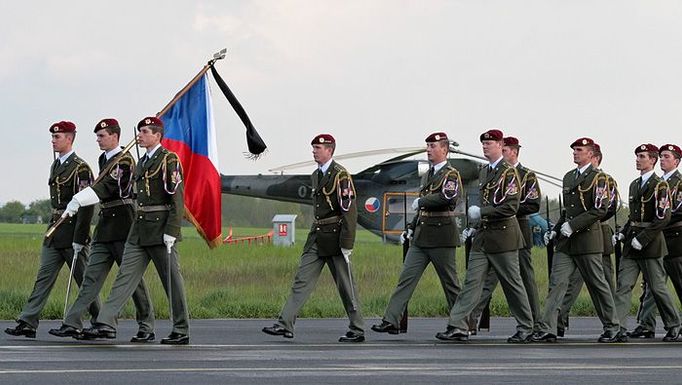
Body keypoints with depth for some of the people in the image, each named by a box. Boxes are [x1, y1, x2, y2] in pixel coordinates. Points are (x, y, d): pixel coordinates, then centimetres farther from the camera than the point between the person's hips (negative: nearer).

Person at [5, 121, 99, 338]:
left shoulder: (80, 168, -12)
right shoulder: (55, 166, 15)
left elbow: (86, 206, -17)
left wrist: (79, 239, -19)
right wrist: (54, 229, 19)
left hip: (72, 233, -8)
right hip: (54, 232, 8)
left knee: (84, 281, 1)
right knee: (44, 277, 1)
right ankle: (28, 323, -2)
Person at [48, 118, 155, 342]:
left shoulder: (125, 161, -12)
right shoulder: (103, 159, 16)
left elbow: (106, 186, -25)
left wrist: (78, 201, -34)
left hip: (123, 225, -8)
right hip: (105, 226, 8)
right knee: (92, 275, 1)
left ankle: (147, 327, 6)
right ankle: (73, 324, -5)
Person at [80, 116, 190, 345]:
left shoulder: (169, 160, -8)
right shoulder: (142, 163, 17)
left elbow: (177, 198, -14)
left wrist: (171, 231, -20)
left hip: (161, 229, -8)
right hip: (139, 230, 8)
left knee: (171, 280, 0)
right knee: (126, 275, 0)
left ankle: (181, 332, 7)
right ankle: (106, 324, -4)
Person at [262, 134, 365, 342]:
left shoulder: (341, 175, -12)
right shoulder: (316, 175, 15)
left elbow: (349, 211, -17)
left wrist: (346, 245, -20)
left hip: (335, 237, -8)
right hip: (316, 238, 8)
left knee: (345, 284, 0)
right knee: (302, 280, 1)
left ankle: (357, 331, 10)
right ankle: (285, 325, -1)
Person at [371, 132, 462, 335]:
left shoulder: (451, 174, -8)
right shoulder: (427, 176, 18)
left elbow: (447, 197, -28)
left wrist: (421, 201, -17)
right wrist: (411, 227, 17)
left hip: (441, 236, -8)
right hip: (421, 237, 8)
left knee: (450, 282, 1)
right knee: (406, 278, 0)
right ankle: (391, 321, -4)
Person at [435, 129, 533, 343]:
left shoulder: (509, 172, -9)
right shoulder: (484, 173, 15)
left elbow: (511, 207, -18)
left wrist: (481, 212, -18)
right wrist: (478, 214, 12)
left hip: (503, 237, -7)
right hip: (482, 237, 7)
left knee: (512, 283, 2)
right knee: (472, 281, -1)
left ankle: (525, 328, 14)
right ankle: (458, 327, -5)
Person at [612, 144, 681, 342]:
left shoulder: (660, 185, -9)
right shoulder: (634, 185, 15)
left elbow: (663, 218, -16)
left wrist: (642, 239, -18)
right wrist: (623, 233, 9)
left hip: (651, 244, -7)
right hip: (632, 245, 7)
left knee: (657, 287, 1)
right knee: (623, 285, -4)